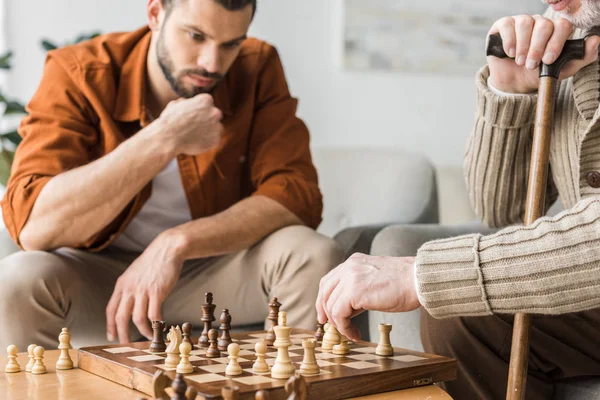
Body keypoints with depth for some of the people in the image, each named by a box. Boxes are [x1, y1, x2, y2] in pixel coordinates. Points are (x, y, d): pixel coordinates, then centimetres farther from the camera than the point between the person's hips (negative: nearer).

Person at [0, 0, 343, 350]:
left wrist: (178, 242, -30)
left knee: (317, 258, -25)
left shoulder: (258, 69, -9)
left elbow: (296, 194, -17)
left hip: (215, 268, 2)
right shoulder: (78, 75, -15)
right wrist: (165, 139, -31)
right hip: (99, 274, -1)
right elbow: (32, 225, -27)